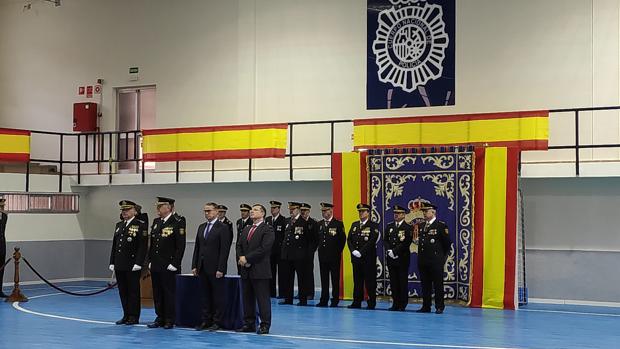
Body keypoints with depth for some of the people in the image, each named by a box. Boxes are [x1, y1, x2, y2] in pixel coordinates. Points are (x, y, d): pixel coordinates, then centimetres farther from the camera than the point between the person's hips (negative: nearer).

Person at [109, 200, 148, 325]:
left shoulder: (141, 225, -6)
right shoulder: (119, 225, 15)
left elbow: (143, 246, -12)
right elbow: (114, 245, 17)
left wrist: (138, 263, -17)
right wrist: (112, 262, 11)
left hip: (132, 266, -7)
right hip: (120, 265, 7)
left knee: (133, 291, 1)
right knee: (123, 291, 10)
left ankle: (134, 316, 7)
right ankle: (126, 316, 18)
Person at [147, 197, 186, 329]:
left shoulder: (178, 222, -10)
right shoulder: (156, 222, 13)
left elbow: (180, 245, -13)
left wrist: (174, 263, -15)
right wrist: (151, 260, 13)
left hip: (168, 267, -7)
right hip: (156, 266, 7)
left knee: (169, 293, 0)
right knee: (157, 293, 11)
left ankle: (169, 320, 8)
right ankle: (160, 318, 20)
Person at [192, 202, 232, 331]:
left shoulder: (223, 228, -7)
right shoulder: (201, 227, 14)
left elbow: (224, 250, -12)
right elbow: (197, 247, 16)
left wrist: (220, 269, -16)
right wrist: (194, 266, 8)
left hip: (215, 268, -6)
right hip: (202, 268, 6)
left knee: (218, 296, 0)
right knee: (205, 295, 10)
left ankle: (217, 322, 6)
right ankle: (206, 321, 16)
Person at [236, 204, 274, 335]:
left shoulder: (267, 229, -6)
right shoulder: (246, 230, 19)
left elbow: (264, 248, -16)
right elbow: (239, 245, 15)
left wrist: (247, 258, -15)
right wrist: (241, 258, -5)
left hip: (260, 270, -7)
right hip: (246, 270, 7)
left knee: (263, 298, -3)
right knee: (247, 298, 10)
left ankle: (265, 325, 2)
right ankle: (249, 323, 17)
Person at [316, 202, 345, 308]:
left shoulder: (338, 224, -3)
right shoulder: (319, 224, 11)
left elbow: (343, 239, -4)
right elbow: (317, 238, 16)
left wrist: (338, 251, -3)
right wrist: (320, 249, 9)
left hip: (334, 256, -4)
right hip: (322, 256, 4)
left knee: (335, 279, 0)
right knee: (324, 279, 7)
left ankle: (335, 300, 5)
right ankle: (324, 300, 11)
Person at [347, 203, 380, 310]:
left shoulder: (373, 226, -3)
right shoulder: (354, 225, 16)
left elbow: (372, 241, -14)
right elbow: (349, 239, 11)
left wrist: (361, 252, -17)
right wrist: (353, 251, -6)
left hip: (368, 258, -6)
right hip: (356, 258, 6)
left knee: (370, 281, -2)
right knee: (357, 281, 9)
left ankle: (371, 303, 3)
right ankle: (357, 302, 14)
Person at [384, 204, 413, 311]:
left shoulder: (408, 228, -4)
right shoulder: (389, 226, 13)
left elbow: (406, 243, -12)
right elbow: (385, 240, 9)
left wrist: (395, 251, -16)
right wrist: (389, 251, -8)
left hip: (402, 258, -5)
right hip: (391, 258, 5)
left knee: (403, 281, -1)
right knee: (393, 281, 6)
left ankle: (402, 304, 5)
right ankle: (395, 303, 12)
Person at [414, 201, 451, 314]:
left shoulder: (441, 225, -5)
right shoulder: (420, 225, 13)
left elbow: (447, 243, -4)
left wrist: (443, 257, 0)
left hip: (436, 261, -6)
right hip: (423, 261, 6)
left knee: (438, 285, 0)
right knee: (425, 285, 9)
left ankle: (439, 307, 5)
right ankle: (426, 306, 15)